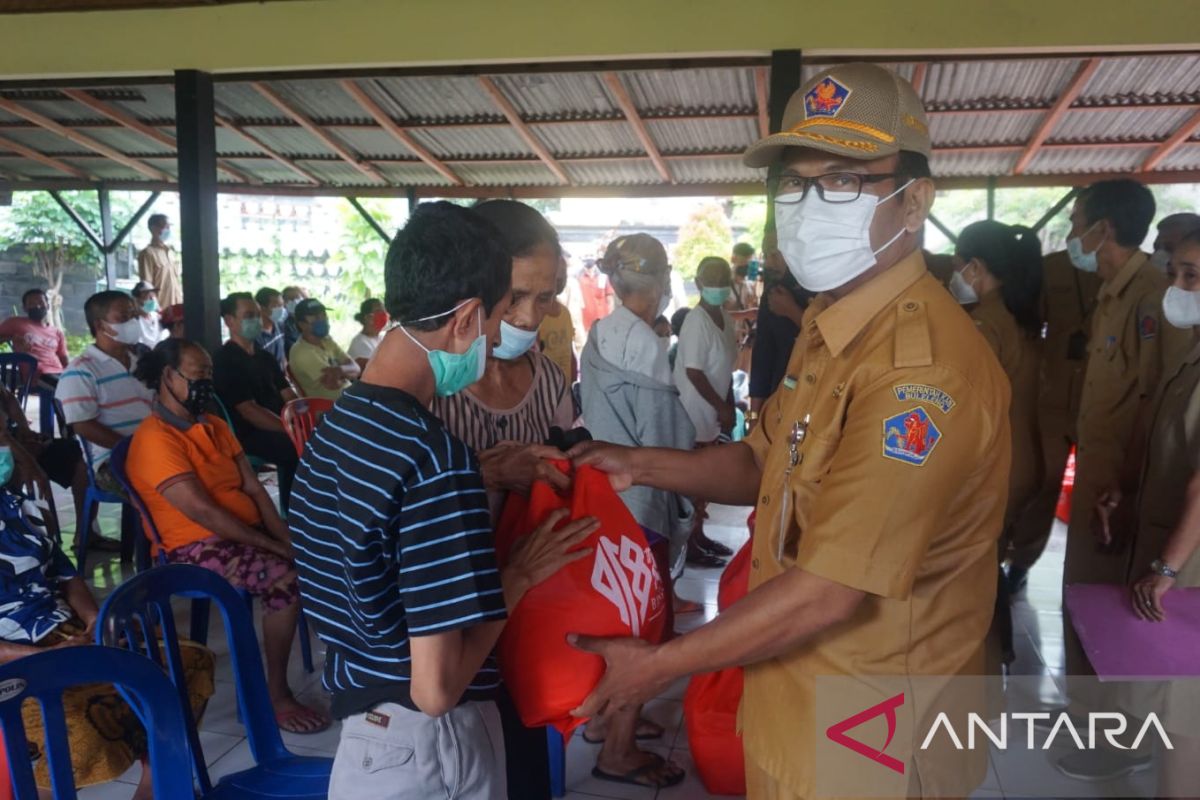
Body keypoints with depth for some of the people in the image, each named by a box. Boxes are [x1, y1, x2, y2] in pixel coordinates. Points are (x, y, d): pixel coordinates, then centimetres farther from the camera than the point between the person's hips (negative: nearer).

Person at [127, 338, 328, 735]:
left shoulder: (213, 425, 13)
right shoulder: (155, 438, -14)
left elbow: (254, 487, 8)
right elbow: (203, 512, -21)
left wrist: (286, 538, -7)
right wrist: (275, 548, -19)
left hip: (249, 534, 8)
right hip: (198, 547, -8)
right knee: (289, 579, -29)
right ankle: (276, 694, -15)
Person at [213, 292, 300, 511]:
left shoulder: (265, 357, 18)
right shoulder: (225, 360, -7)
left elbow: (289, 397, 14)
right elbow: (249, 411, -16)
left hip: (276, 428, 8)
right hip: (248, 435, -8)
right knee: (298, 449, -30)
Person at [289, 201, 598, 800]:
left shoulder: (332, 427, 1)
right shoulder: (435, 456, -27)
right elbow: (435, 688, -26)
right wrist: (518, 578, -13)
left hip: (364, 726, 8)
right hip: (429, 744, -7)